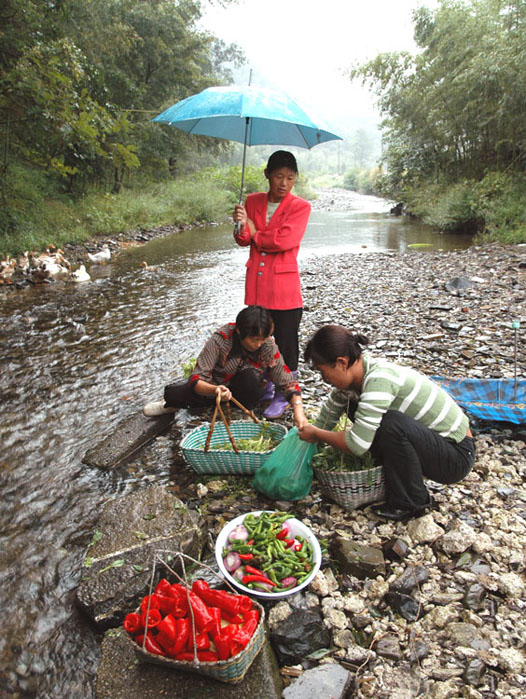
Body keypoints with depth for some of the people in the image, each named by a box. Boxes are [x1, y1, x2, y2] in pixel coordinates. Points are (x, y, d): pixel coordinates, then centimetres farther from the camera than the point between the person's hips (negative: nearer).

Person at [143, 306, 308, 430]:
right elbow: (197, 379, -30)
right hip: (215, 387, 0)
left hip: (245, 392, 0)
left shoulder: (269, 348, -22)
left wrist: (298, 411, -35)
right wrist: (215, 390, -52)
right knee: (172, 393, -22)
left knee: (250, 376, -35)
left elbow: (288, 383, -19)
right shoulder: (221, 339, -28)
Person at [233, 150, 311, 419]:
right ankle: (264, 388, 33)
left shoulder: (300, 206, -5)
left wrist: (255, 233, -5)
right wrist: (241, 225, -17)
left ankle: (283, 396, 18)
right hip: (256, 282, 5)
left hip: (284, 285, -4)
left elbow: (285, 240, -18)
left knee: (285, 342, 3)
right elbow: (243, 240, 5)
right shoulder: (253, 201, 8)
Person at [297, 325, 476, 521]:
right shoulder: (352, 376, -5)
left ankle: (410, 503, -8)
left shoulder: (379, 380, -30)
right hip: (432, 439, 8)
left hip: (457, 455, -8)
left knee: (391, 423, -33)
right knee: (354, 407, 2)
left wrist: (316, 434, -13)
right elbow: (327, 418, 9)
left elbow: (357, 444, -29)